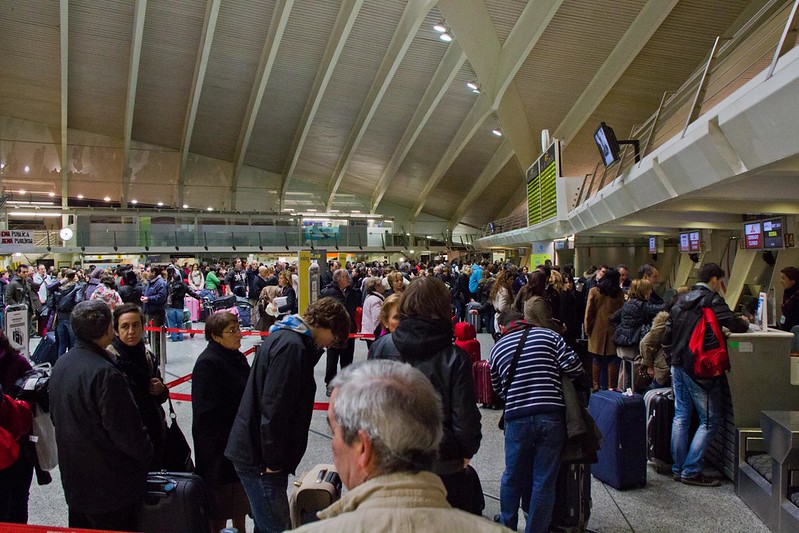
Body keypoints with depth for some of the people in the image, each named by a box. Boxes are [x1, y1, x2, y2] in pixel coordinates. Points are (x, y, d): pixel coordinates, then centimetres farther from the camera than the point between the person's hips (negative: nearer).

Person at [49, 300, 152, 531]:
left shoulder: (62, 364, 2)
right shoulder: (105, 373, -27)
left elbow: (55, 416, 14)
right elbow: (125, 430, -23)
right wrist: (146, 454, -5)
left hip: (74, 479, 9)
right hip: (109, 484, -8)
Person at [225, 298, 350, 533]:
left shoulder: (285, 337, 13)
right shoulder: (291, 345, -20)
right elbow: (274, 406, -23)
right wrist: (274, 461, -18)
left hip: (252, 450, 10)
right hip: (261, 458, -10)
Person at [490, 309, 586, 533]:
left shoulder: (497, 348, 10)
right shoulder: (549, 336, 5)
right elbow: (574, 368, -3)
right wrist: (556, 380, 16)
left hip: (517, 418, 2)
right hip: (551, 416, -1)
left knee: (513, 477, 19)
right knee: (545, 481, 9)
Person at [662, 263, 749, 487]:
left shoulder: (682, 300, 13)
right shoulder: (712, 300, -11)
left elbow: (667, 334, 16)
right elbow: (734, 325, -20)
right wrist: (745, 323, 2)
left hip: (678, 366, 8)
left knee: (681, 416, 12)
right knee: (710, 420, 1)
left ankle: (678, 468, 17)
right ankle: (691, 471, 0)